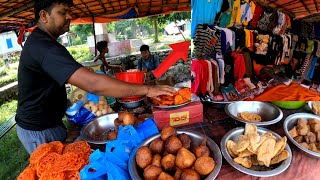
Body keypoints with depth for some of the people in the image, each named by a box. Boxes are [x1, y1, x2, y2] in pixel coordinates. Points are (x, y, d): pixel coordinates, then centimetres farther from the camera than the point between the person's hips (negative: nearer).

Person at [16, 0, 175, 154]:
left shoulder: (38, 41, 7)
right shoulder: (44, 47, -30)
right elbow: (93, 84, -41)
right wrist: (146, 89, -37)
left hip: (50, 123, 9)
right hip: (39, 132, -9)